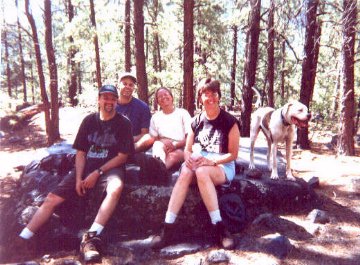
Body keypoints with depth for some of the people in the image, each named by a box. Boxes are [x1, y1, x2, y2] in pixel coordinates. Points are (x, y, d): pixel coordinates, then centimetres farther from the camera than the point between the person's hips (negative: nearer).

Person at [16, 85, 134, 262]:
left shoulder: (123, 123, 0)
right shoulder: (89, 121, 10)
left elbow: (122, 156, -5)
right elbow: (80, 152, 9)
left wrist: (97, 173, -12)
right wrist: (78, 178, -6)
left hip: (110, 168, -4)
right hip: (86, 168, 4)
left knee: (116, 188, -39)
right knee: (52, 198, -9)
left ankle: (90, 238, -41)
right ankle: (21, 240, -3)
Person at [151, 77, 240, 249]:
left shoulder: (229, 122, -2)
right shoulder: (196, 122, 11)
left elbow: (233, 154, -4)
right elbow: (187, 149, 11)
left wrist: (211, 161, -20)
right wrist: (189, 158, -14)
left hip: (222, 166, -3)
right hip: (197, 163, 3)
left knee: (202, 172, -38)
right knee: (186, 171, -33)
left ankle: (219, 228, -32)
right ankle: (168, 227, -37)